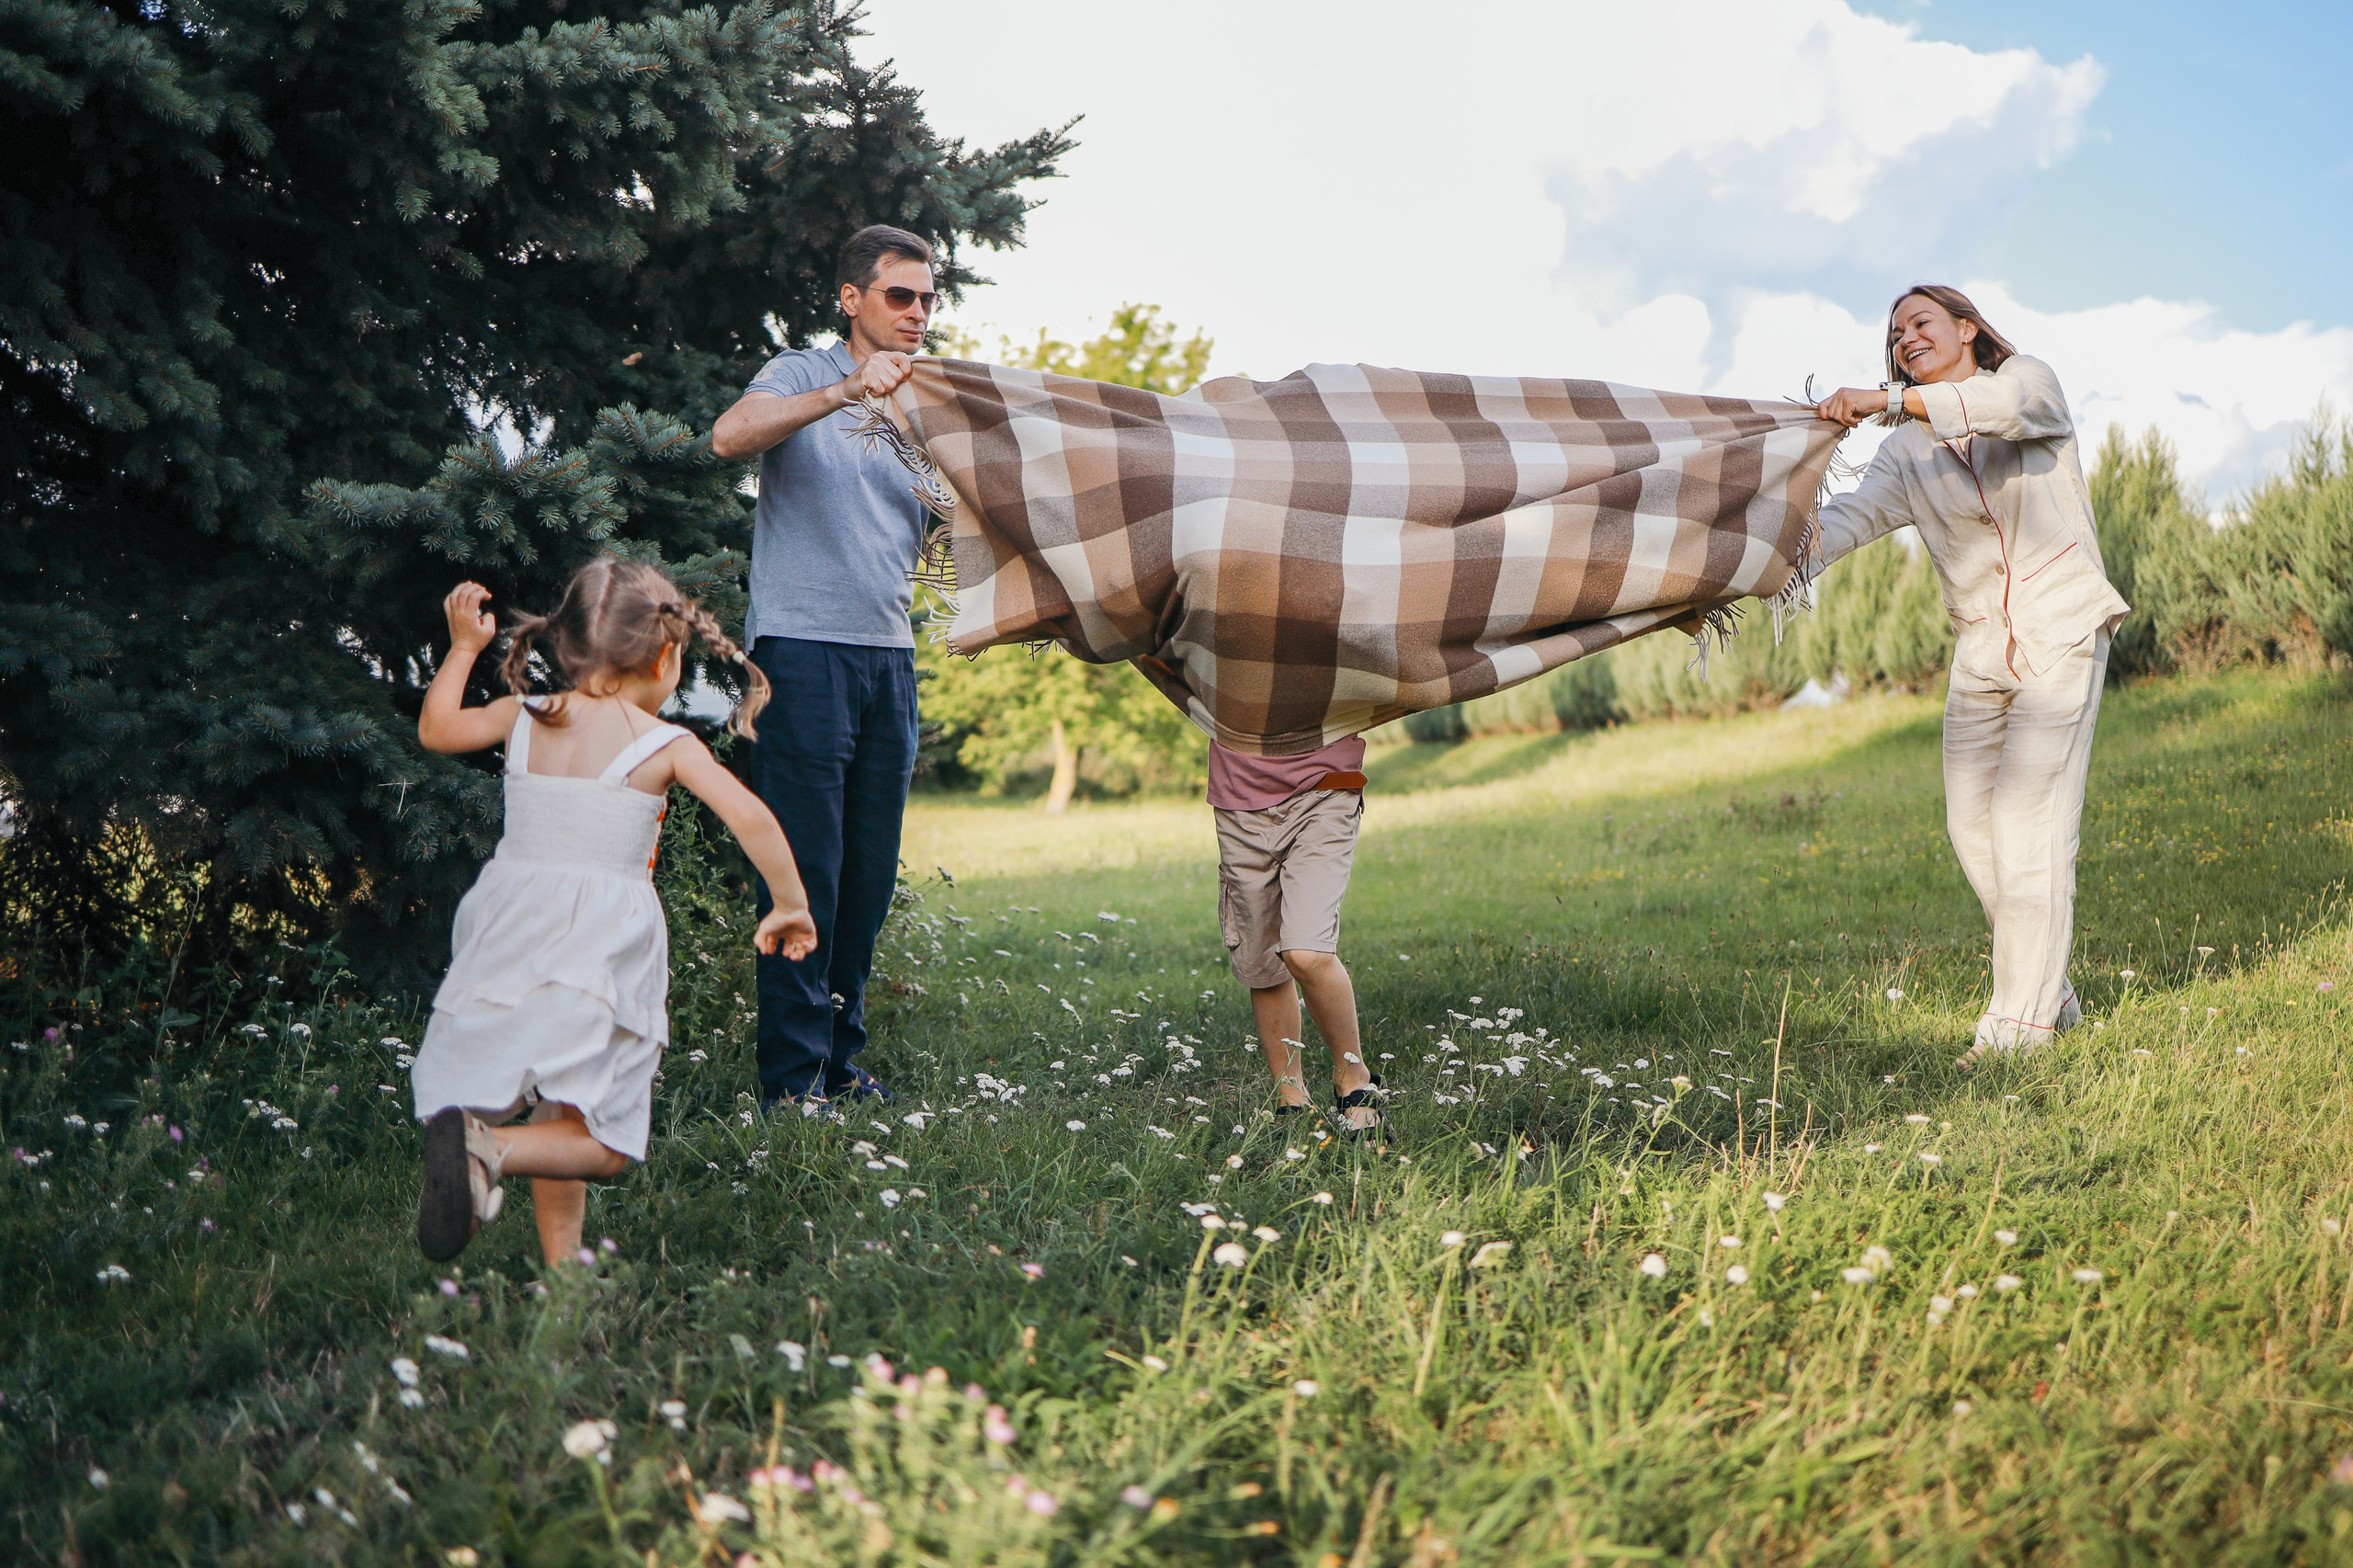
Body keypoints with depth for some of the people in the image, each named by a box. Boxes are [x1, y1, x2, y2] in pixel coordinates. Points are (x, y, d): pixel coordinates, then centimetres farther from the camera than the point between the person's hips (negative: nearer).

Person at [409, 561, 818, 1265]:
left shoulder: (524, 719, 9)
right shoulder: (668, 745, -2)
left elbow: (436, 728, 26)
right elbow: (752, 819, -10)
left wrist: (463, 646, 36)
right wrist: (790, 904, 3)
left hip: (512, 939, 5)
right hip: (602, 950, -5)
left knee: (563, 1122, 17)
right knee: (601, 1142, 0)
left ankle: (560, 1259, 4)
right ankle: (490, 1149, -26)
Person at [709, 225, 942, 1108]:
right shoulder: (802, 377, 2)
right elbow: (731, 436, -19)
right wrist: (845, 392, -29)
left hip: (890, 656, 6)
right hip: (804, 646, -6)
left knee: (869, 875, 7)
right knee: (805, 870, -7)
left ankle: (839, 1059, 16)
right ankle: (791, 1077, -3)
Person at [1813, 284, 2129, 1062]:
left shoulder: (2030, 380, 0)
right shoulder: (1907, 451, 11)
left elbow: (2007, 405, -25)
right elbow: (1851, 517, -4)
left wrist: (1889, 400, -36)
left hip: (2060, 633, -5)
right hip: (1981, 648, 6)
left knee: (2027, 821, -12)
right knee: (1970, 824, 1)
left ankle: (2020, 1022, -9)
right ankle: (2053, 995, 16)